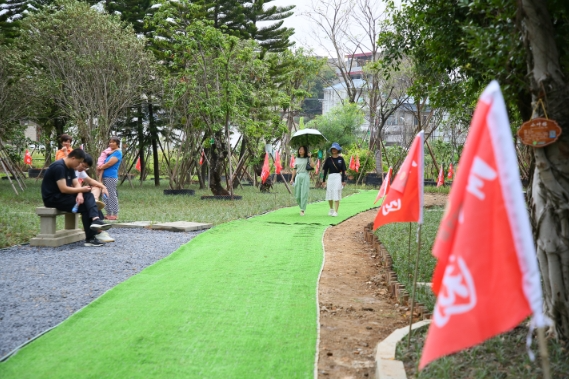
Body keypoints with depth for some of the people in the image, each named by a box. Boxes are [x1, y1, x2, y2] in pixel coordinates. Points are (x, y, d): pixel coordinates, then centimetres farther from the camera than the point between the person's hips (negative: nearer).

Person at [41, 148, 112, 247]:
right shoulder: (59, 167, -21)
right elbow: (63, 189, -26)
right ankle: (90, 239, -15)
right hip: (53, 198, -9)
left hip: (63, 195, 9)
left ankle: (95, 220, -31)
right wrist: (81, 190, -14)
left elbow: (76, 184, 6)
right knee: (84, 207, -18)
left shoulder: (70, 168, 10)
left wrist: (80, 194, -17)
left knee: (88, 196, -11)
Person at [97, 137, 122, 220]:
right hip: (106, 176, 9)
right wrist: (100, 166, 3)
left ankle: (115, 214, -4)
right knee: (107, 196, 11)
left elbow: (109, 163, -15)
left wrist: (100, 167, -3)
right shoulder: (110, 152, 20)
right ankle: (109, 214, 15)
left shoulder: (118, 153, -8)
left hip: (111, 177, -9)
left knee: (112, 196, -7)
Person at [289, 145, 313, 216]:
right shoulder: (297, 159, 13)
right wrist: (292, 178, 10)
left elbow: (312, 166, -15)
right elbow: (294, 169, 14)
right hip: (298, 176, 3)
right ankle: (302, 207, 25)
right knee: (297, 194, 2)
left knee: (304, 194, -5)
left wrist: (310, 157, -16)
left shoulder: (307, 158, 3)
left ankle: (302, 210, 0)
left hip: (305, 176, -3)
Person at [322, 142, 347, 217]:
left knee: (336, 194, -6)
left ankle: (335, 211, -5)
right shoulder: (328, 159, 6)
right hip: (330, 177, 2)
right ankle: (331, 209, 27)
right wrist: (323, 180, 5)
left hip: (338, 177, -2)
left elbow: (343, 170, 2)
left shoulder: (341, 159, 2)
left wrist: (343, 180, -4)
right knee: (329, 194, 6)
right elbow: (325, 170, 8)